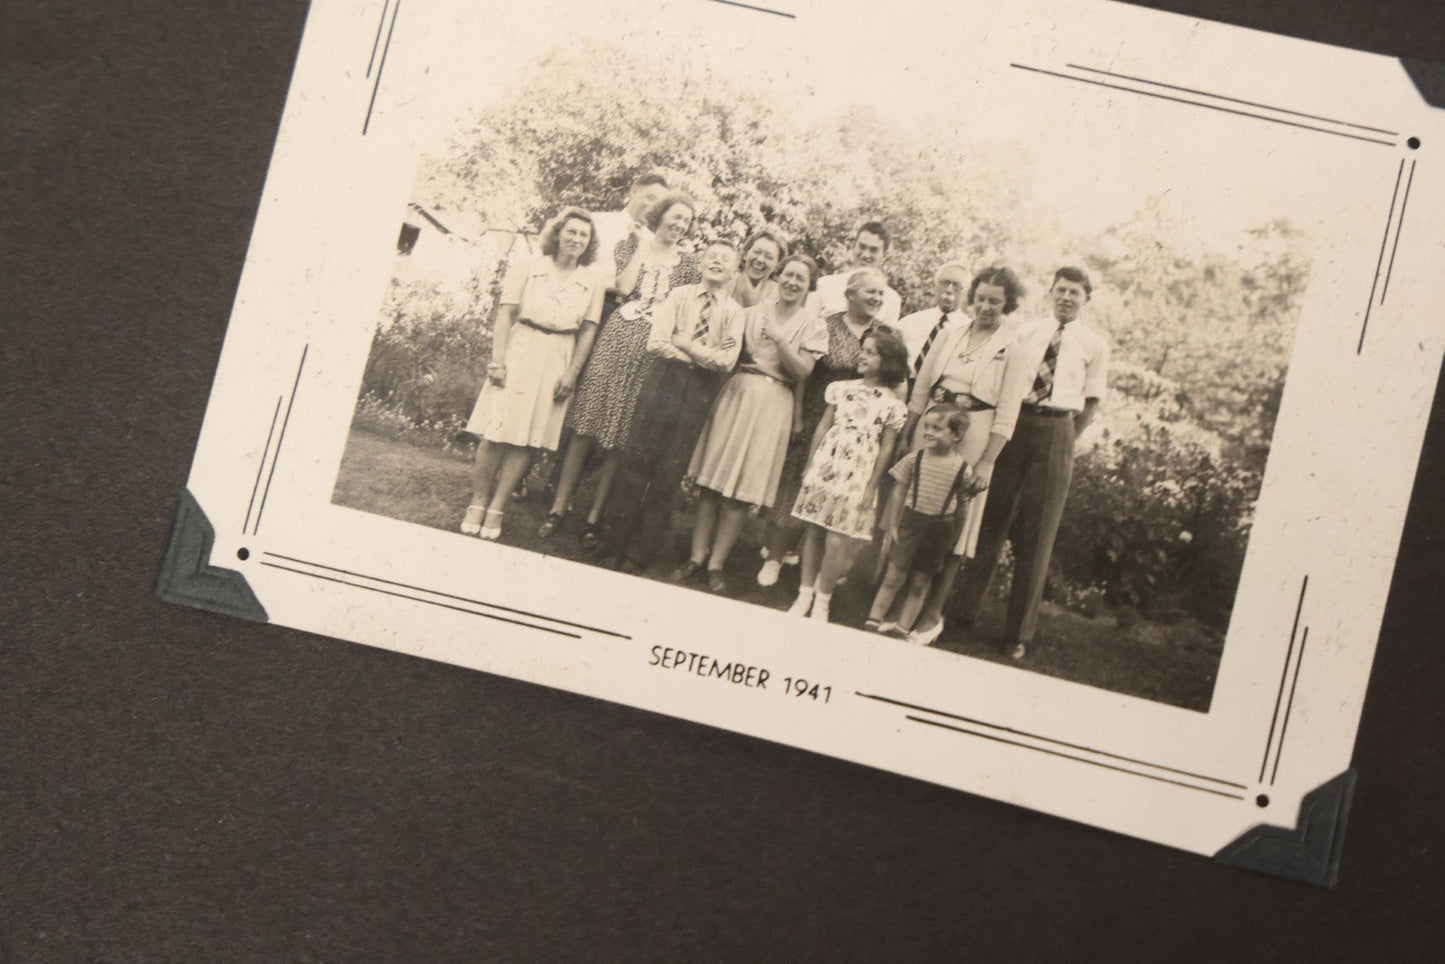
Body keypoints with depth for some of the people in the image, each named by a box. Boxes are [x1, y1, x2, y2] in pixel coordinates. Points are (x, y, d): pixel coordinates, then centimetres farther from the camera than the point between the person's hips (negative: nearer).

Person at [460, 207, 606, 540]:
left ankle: (496, 509, 4)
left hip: (557, 362, 1)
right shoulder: (529, 267, 2)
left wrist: (572, 372, -3)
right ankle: (477, 503, 5)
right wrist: (497, 360, -8)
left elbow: (588, 330, 5)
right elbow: (506, 314, -1)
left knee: (527, 438, -1)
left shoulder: (591, 282, 7)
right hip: (519, 353, -1)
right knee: (496, 432, -5)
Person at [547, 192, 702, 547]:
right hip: (617, 339, -1)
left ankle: (594, 518, 6)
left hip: (654, 350, 1)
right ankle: (558, 508, 3)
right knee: (587, 427, -3)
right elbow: (624, 286, -7)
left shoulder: (687, 263, 12)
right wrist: (642, 248, -2)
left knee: (621, 438, 0)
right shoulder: (632, 244, 9)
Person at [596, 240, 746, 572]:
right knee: (638, 460, -2)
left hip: (699, 394, 0)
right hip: (664, 382, 0)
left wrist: (684, 343, -9)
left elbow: (727, 360, -8)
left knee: (670, 473, 1)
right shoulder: (679, 296, 6)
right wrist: (702, 357, -9)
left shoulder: (734, 312, 5)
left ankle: (639, 553, 9)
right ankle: (614, 544, 7)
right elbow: (657, 343, -5)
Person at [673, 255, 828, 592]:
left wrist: (779, 341, -17)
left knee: (741, 490, -1)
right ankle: (697, 555, 8)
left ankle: (716, 563, 6)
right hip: (736, 392, 2)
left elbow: (803, 371, -7)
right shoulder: (755, 312, 9)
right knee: (712, 479, 0)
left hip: (772, 403, -2)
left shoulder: (813, 326, 4)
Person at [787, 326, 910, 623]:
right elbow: (823, 427, 10)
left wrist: (871, 487, -2)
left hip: (856, 476, -3)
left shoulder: (892, 405, -2)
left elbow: (886, 449, 0)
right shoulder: (841, 389, 7)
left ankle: (822, 601, 9)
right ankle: (805, 595, 17)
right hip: (825, 465, 3)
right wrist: (809, 465, 9)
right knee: (813, 532, 6)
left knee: (836, 541, -5)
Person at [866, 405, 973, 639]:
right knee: (894, 576, 3)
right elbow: (899, 492, 1)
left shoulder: (961, 469, -6)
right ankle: (874, 618, 11)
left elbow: (962, 506, 2)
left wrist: (953, 538, 5)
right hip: (911, 520, 0)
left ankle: (903, 627, 16)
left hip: (940, 529, 0)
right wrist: (891, 526, -1)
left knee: (920, 583, 8)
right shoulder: (914, 459, -4)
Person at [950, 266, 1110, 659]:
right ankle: (966, 607, 19)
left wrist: (1063, 440, -2)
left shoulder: (1094, 345, 5)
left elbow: (1092, 401, 5)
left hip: (1056, 432, -1)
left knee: (1038, 532, 2)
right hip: (1013, 424, 2)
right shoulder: (1027, 335, 10)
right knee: (991, 520, 5)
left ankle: (1019, 631, 10)